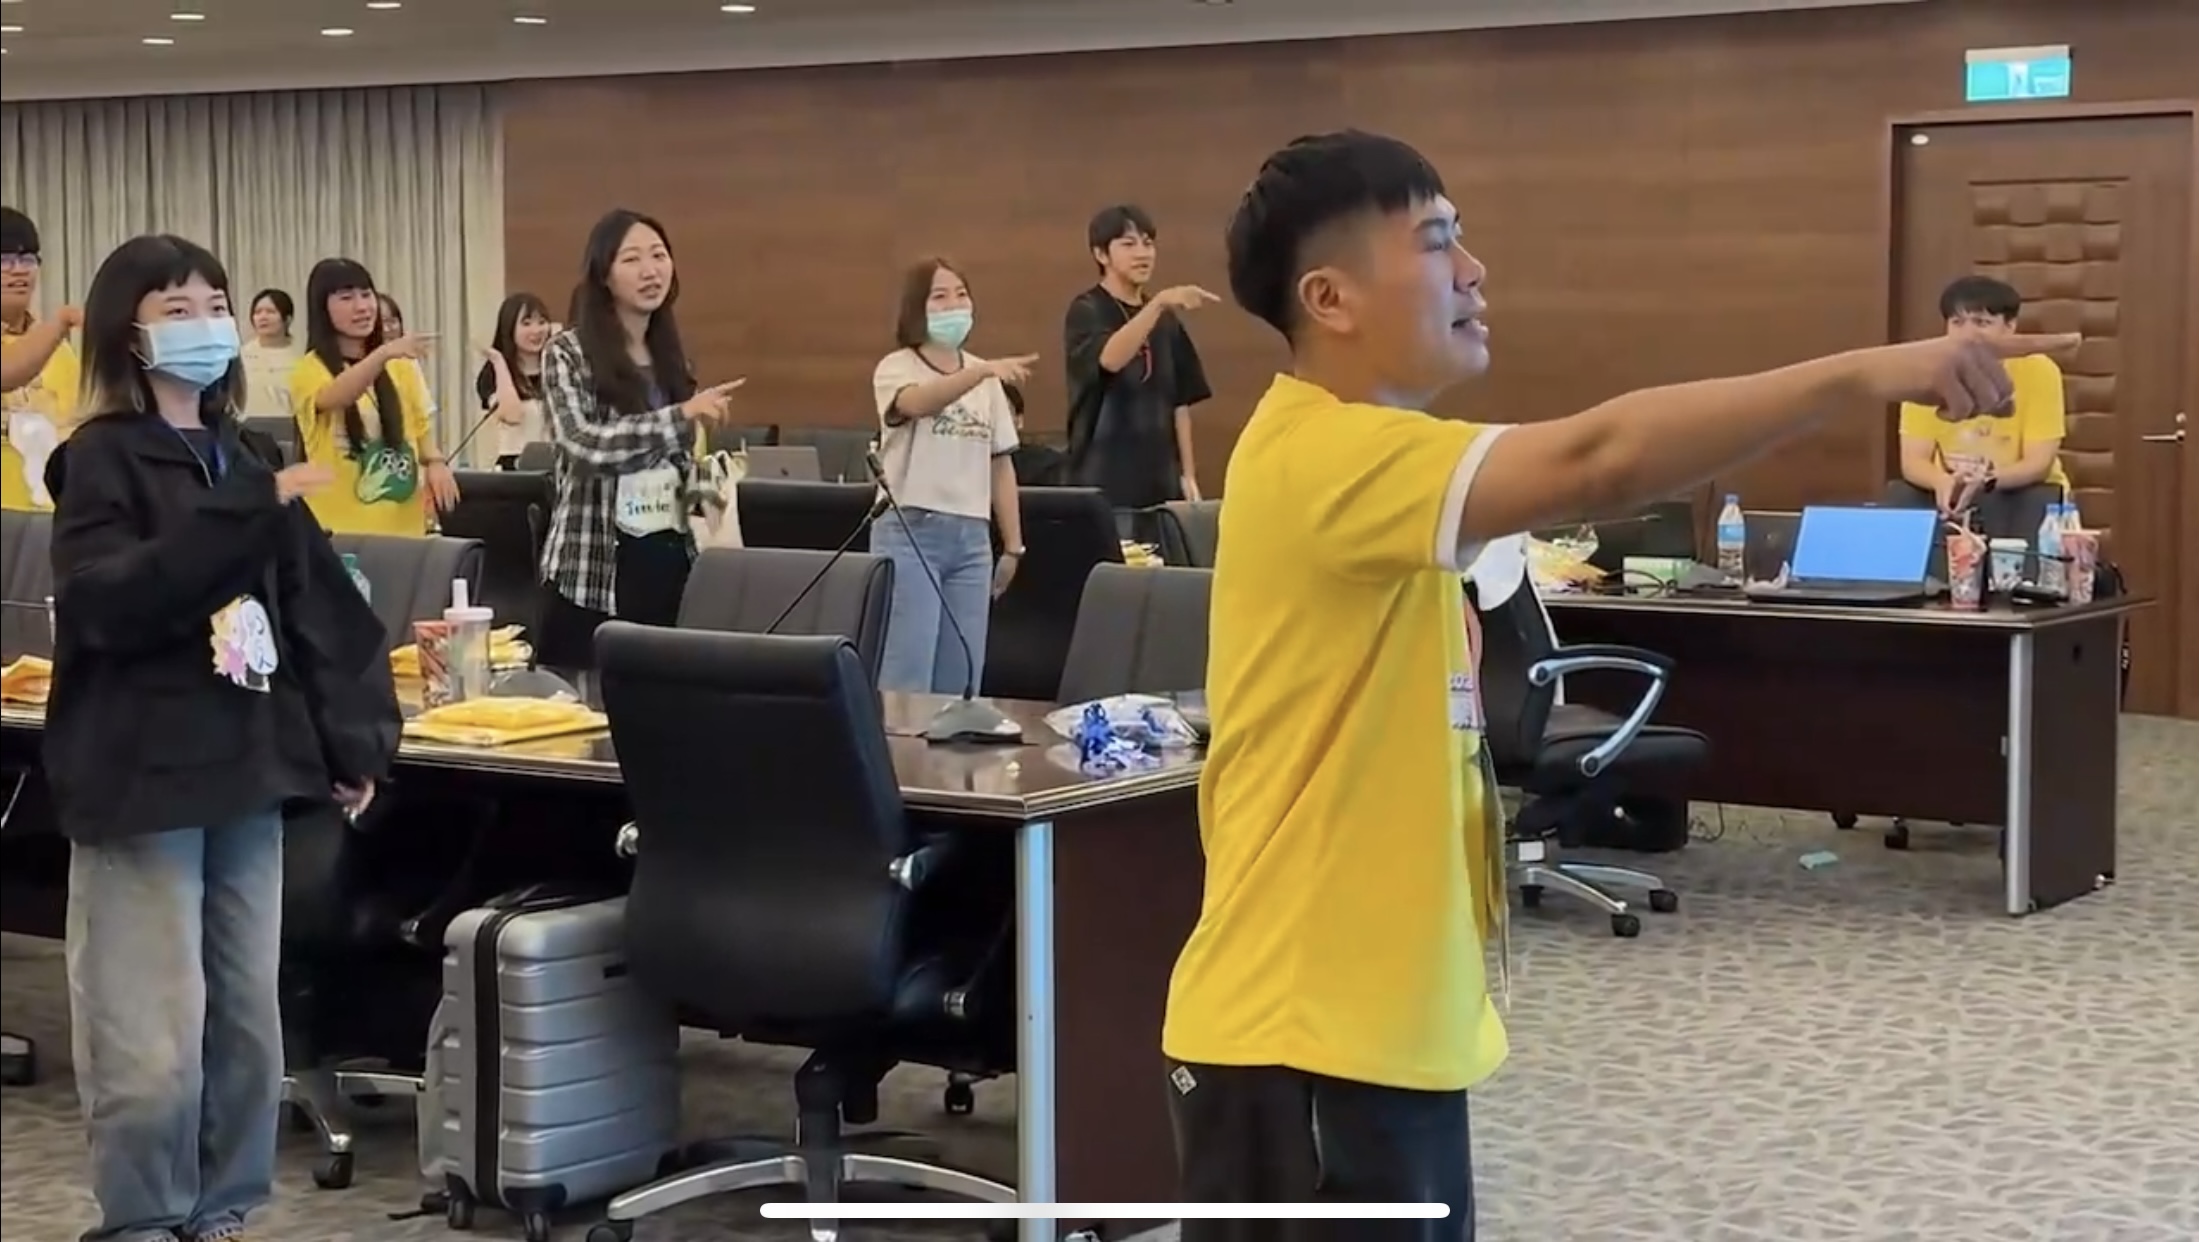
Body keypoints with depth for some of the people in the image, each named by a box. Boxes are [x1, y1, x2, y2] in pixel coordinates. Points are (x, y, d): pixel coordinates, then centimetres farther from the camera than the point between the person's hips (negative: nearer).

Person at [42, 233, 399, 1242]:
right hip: (143, 778, -6)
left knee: (247, 1021, 12)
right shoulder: (101, 459, -6)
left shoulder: (245, 456, 13)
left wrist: (355, 740, 6)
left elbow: (315, 602, 12)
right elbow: (105, 603, -21)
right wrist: (248, 516, -25)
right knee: (155, 1038, -4)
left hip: (245, 768, 6)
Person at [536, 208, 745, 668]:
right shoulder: (567, 353, -5)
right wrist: (683, 414, -22)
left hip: (669, 557, 6)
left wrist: (707, 486, 7)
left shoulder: (670, 356, 14)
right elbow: (584, 443, -21)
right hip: (596, 568, -6)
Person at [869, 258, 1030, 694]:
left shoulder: (984, 379, 15)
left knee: (960, 682, 5)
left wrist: (1013, 545, 12)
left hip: (971, 538, 5)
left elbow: (1000, 463, 16)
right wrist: (985, 371, -42)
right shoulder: (896, 367, -2)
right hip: (909, 532, -5)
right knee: (907, 679, -8)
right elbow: (919, 403, -26)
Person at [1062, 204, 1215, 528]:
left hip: (1159, 479, 6)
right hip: (1103, 482, -6)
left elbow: (1179, 402, 17)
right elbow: (1110, 358, -27)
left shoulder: (1166, 321, 15)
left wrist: (1188, 474, 10)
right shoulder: (1087, 311, -5)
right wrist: (1159, 303, -38)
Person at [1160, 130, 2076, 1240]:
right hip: (1305, 1042, -10)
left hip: (1377, 1029, 10)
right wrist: (1860, 378, -33)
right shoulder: (1323, 459, -20)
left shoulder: (1364, 462, 13)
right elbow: (1595, 463, -33)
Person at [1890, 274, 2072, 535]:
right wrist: (1943, 482, -36)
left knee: (2041, 505, -33)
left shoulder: (2037, 371, -14)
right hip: (1950, 491, 2)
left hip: (2018, 492, -1)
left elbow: (2039, 463, -18)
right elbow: (1913, 460, -12)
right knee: (1899, 498, -26)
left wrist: (1986, 481, -38)